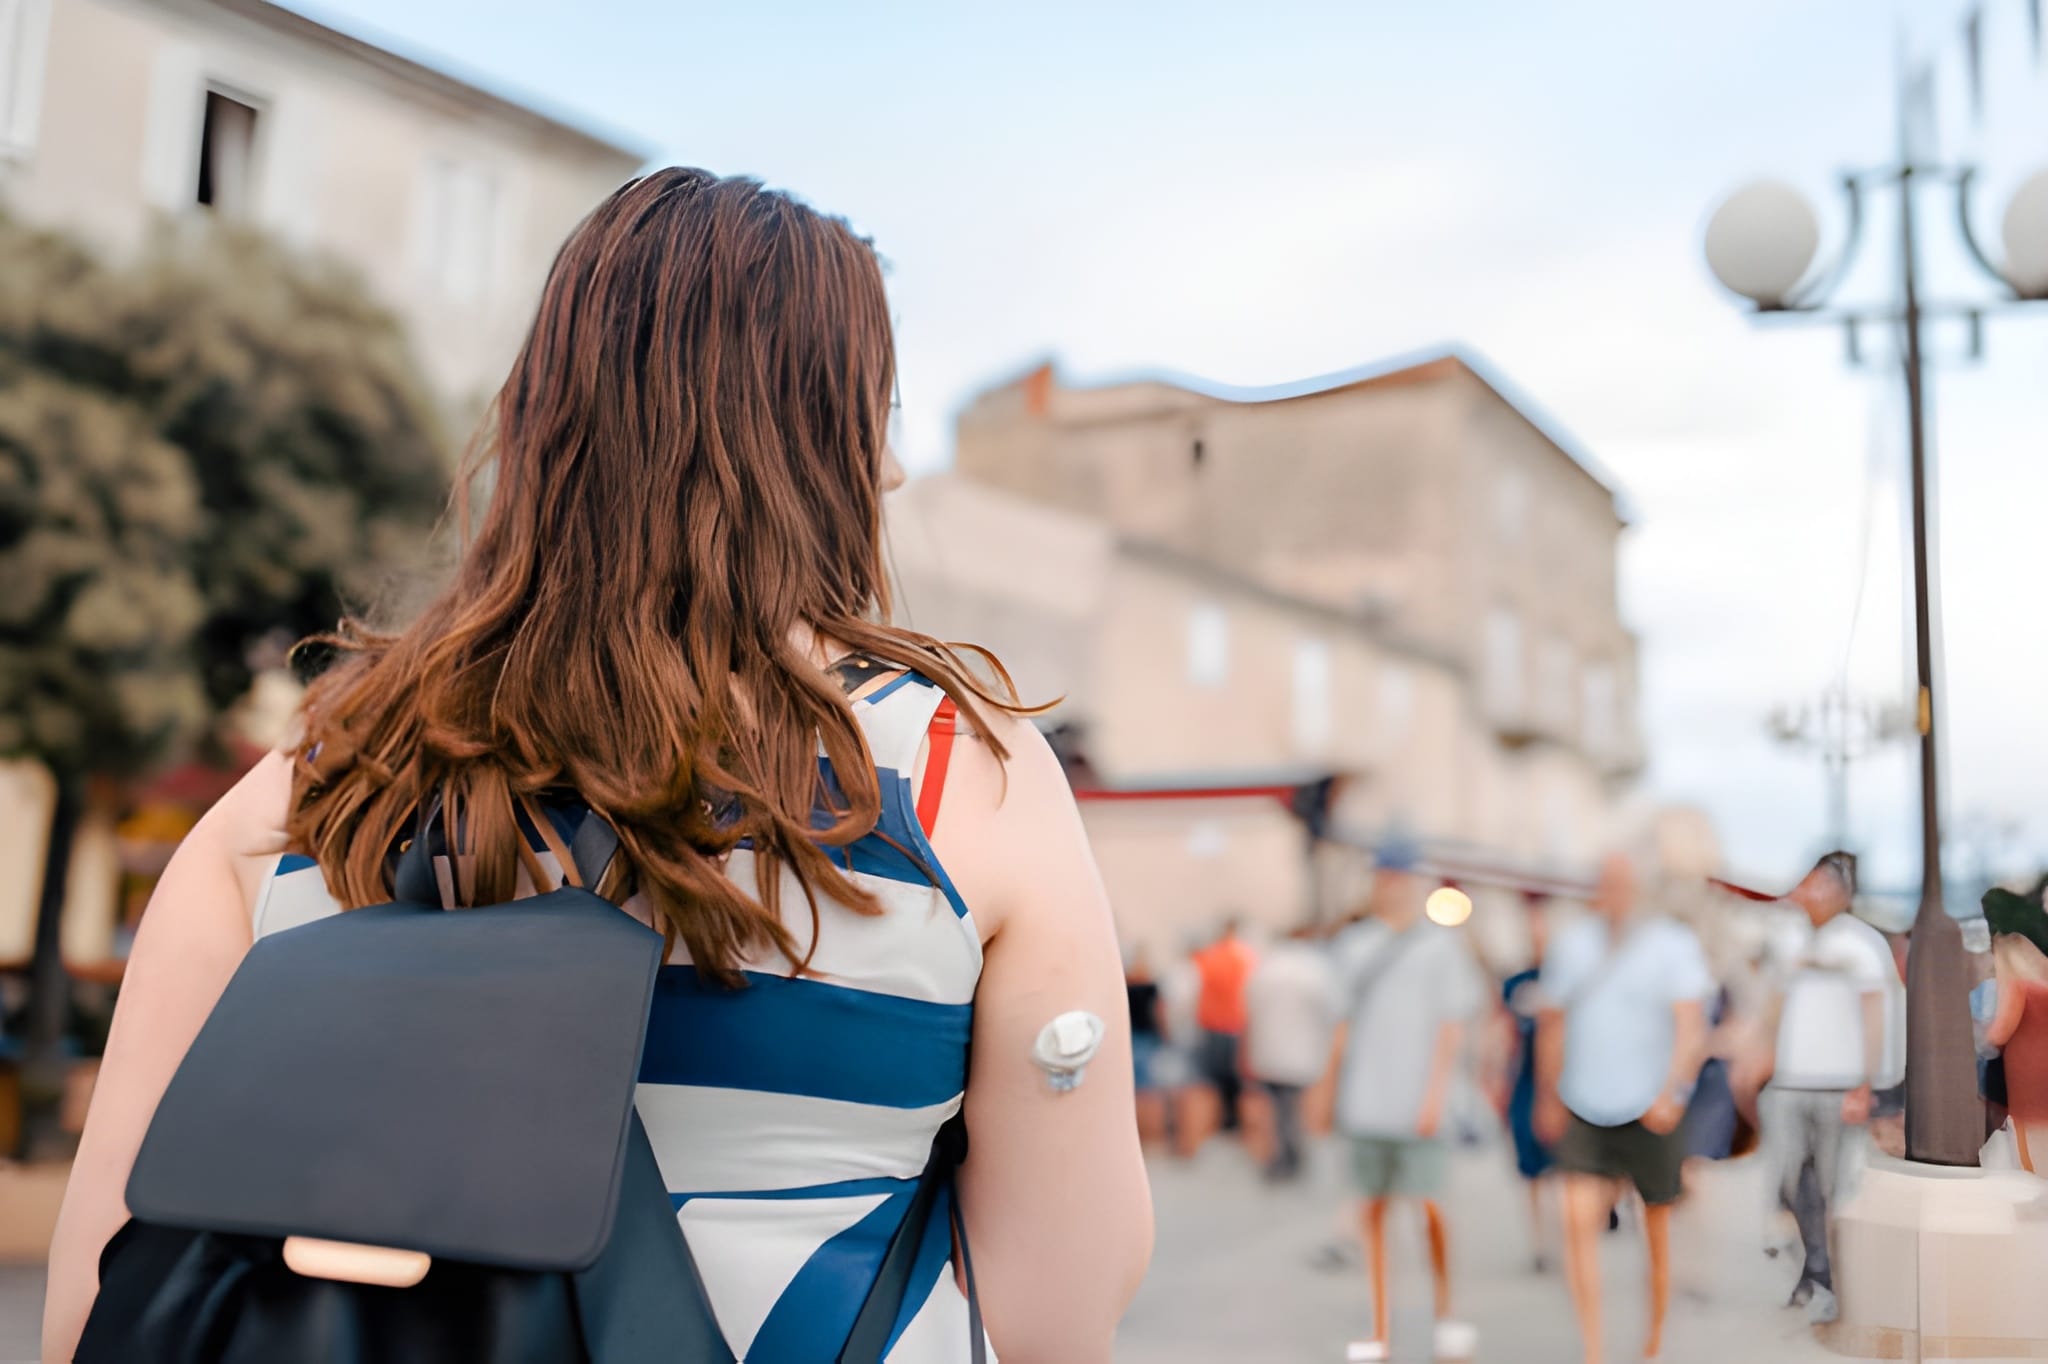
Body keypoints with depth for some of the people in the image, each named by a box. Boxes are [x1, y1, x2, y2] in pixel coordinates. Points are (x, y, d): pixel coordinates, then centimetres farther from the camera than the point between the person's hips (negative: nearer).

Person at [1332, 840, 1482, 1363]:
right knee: (1372, 1209, 4)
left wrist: (1434, 1095, -11)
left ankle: (1445, 1313, 17)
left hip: (1415, 1102, -3)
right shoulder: (1353, 944, 12)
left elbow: (1452, 1029, -3)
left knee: (1429, 1206, -5)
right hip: (1365, 1102, 3)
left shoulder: (1440, 946, 1)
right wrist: (1337, 1087, 14)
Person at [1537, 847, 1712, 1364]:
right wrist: (1549, 1098, 16)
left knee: (1657, 1231, 10)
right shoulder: (1571, 943, 6)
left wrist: (1671, 1094, -27)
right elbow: (1553, 1025, 15)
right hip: (1584, 1113, 2)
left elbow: (1691, 1029, -14)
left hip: (1650, 1114, -2)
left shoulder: (1675, 945, -4)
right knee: (1579, 1221, -14)